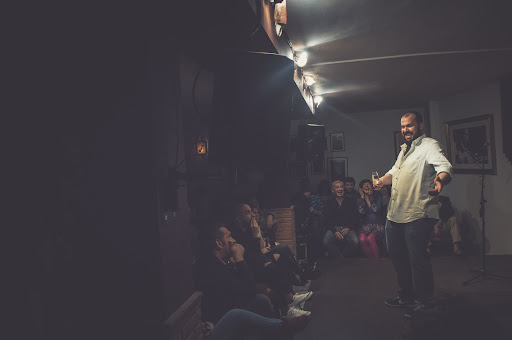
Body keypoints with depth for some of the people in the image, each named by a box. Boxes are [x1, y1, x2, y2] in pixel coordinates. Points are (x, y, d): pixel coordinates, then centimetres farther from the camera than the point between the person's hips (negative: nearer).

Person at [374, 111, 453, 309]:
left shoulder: (430, 145, -7)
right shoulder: (405, 149, 20)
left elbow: (444, 167, -25)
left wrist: (440, 180, -47)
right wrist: (383, 180, 10)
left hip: (417, 216, -9)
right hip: (395, 214, 9)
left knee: (417, 259, -4)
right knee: (396, 255, 17)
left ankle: (423, 301, 17)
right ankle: (406, 295, 34)